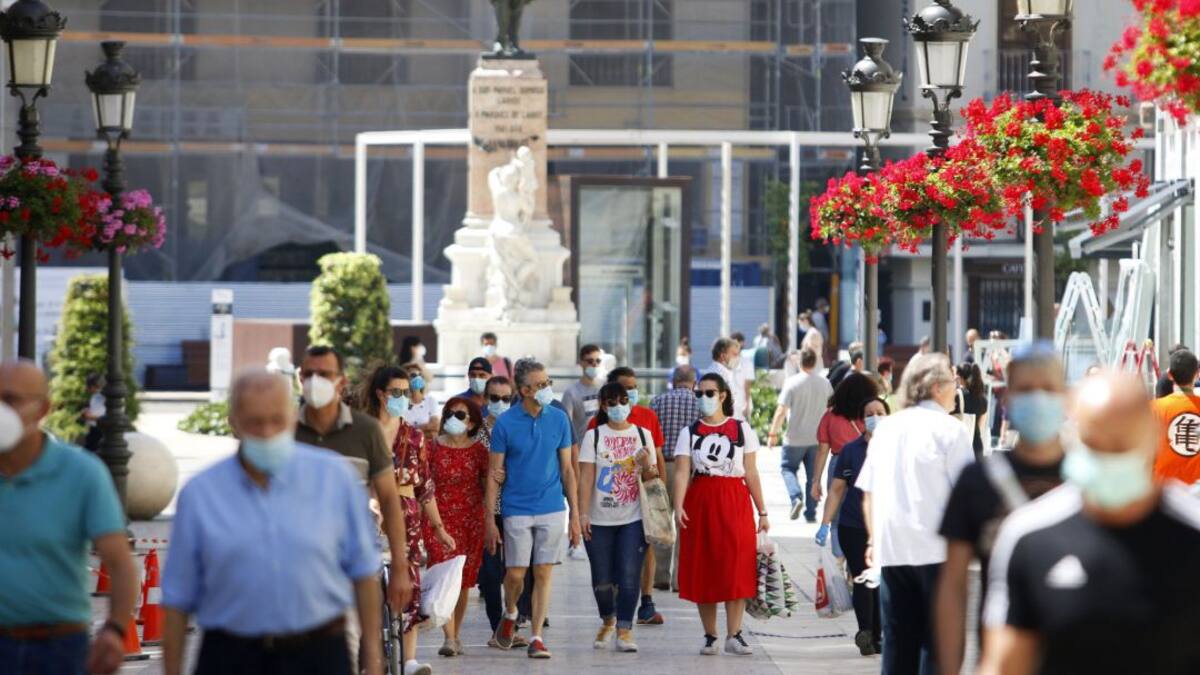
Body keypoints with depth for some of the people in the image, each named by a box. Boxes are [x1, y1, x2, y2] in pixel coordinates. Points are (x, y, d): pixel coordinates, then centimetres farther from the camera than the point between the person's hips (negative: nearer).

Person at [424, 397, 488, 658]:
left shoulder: (478, 449, 4)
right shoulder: (433, 447, 1)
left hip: (471, 520, 2)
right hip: (439, 519, -2)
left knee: (464, 580, 7)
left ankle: (455, 634, 21)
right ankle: (450, 638, -17)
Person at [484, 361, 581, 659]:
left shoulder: (559, 419, 3)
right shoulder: (505, 423, -4)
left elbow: (567, 469, 8)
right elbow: (494, 474, -1)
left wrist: (575, 514, 5)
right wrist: (489, 520, -4)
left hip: (551, 510, 2)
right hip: (517, 509, -2)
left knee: (543, 574, 1)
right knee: (515, 574, 1)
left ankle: (537, 637, 6)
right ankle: (510, 615, 31)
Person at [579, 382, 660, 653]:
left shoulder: (642, 434, 8)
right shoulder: (593, 436, 3)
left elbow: (652, 478, 12)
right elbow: (586, 478, -2)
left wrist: (647, 466, -11)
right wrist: (583, 514, -10)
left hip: (633, 519, 0)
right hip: (600, 519, 0)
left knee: (629, 575, -9)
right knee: (602, 578, 4)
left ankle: (625, 630, -3)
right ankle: (608, 620, 29)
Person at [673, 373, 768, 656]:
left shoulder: (741, 429, 7)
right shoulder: (690, 433, 7)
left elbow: (751, 472, 6)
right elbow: (682, 473, -4)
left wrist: (762, 511, 3)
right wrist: (678, 506, -19)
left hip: (735, 503, -1)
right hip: (700, 503, 1)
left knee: (737, 568, -8)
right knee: (703, 570, 2)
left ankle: (733, 635, -5)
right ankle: (710, 636, 10)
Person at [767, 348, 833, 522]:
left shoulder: (792, 383, -11)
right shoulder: (825, 384, 1)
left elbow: (781, 411, -14)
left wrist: (773, 433, -7)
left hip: (795, 438, -3)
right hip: (817, 438, 3)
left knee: (788, 468, 14)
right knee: (813, 476, 10)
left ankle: (796, 497, -9)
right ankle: (811, 513, 10)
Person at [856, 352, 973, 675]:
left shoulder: (886, 428, 12)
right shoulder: (949, 430, -5)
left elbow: (868, 491, 14)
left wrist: (874, 539, 21)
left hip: (890, 549, 5)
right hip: (936, 550, -5)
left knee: (898, 640, 10)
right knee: (937, 640, 0)